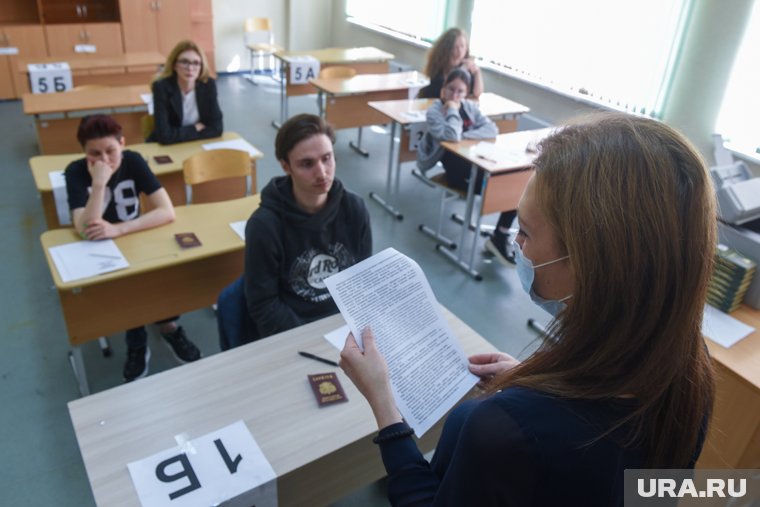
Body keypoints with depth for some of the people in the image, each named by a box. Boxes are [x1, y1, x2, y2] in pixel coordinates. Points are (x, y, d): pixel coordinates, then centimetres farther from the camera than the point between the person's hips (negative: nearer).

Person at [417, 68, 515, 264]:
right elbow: (452, 136, -23)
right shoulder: (434, 112, -3)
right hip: (457, 169, -6)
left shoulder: (470, 106, 14)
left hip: (476, 161, 6)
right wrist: (452, 111, -11)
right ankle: (499, 237, -5)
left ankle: (501, 237, -7)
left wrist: (465, 135, -13)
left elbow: (492, 129, -2)